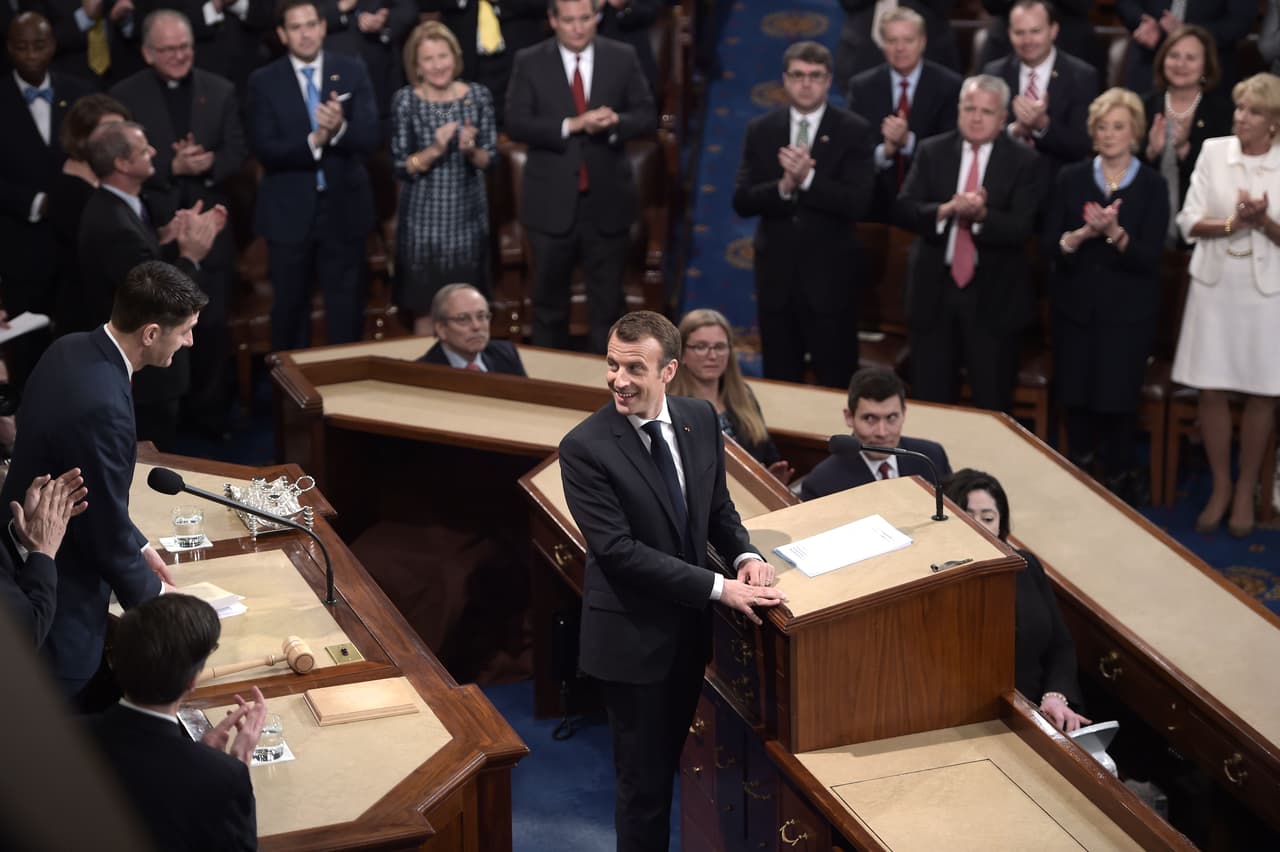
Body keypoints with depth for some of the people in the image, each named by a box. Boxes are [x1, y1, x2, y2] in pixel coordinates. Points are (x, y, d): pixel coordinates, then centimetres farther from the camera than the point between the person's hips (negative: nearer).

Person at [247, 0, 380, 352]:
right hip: (289, 211, -1)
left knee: (347, 308, 10)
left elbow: (371, 137, -8)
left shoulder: (352, 71, 0)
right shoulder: (264, 81, -3)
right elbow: (265, 149, -12)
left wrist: (339, 129, -29)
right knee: (289, 307, 11)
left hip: (344, 207, 1)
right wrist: (312, 142, -27)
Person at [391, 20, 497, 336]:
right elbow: (401, 167, -9)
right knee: (425, 308, 4)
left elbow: (490, 159, 0)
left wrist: (471, 150, -21)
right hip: (423, 218, -2)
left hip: (468, 216, 2)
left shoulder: (478, 96, -2)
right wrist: (434, 150, -24)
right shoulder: (405, 101, -8)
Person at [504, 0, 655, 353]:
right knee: (549, 304, 12)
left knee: (607, 304, 7)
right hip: (552, 203, -1)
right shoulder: (530, 62, -3)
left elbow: (648, 118, 1)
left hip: (607, 202, 1)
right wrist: (572, 125, -23)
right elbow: (516, 124, -11)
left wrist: (614, 124, -20)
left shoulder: (623, 58, 2)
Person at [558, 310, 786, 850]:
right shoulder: (585, 447, -19)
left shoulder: (700, 419, -2)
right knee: (643, 779, 6)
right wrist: (719, 588, -27)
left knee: (674, 763, 20)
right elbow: (618, 549, -24)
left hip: (691, 625, 5)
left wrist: (744, 555, -12)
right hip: (632, 635, -5)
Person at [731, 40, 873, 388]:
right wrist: (783, 187, -19)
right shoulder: (761, 130, 6)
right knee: (779, 383, 12)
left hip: (829, 275, -3)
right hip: (776, 272, 3)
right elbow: (742, 201, -2)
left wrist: (808, 179, -24)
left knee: (836, 384, 1)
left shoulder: (854, 132, -3)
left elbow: (858, 203, -13)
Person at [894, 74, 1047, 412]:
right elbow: (904, 209, -6)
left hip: (994, 297, -2)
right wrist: (946, 210, -25)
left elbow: (1021, 227, -13)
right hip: (934, 288, 2)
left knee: (992, 408, 6)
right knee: (928, 404, 9)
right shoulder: (931, 152, 4)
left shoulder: (1025, 162, -3)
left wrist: (981, 214, -31)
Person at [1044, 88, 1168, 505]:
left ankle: (1119, 482, 15)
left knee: (1117, 400, -3)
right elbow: (1050, 246, -1)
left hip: (1128, 311, -2)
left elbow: (1150, 257, -9)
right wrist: (1082, 234, -21)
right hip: (1075, 306, 2)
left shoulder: (1152, 185, -2)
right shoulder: (1071, 178, 5)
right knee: (1076, 397, 4)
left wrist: (1114, 233, -26)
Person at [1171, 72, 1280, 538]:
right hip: (1215, 288, 1)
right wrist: (1233, 223, -18)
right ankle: (1221, 486, 22)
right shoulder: (1213, 151, 0)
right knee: (1212, 392, 4)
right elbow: (1189, 222, -3)